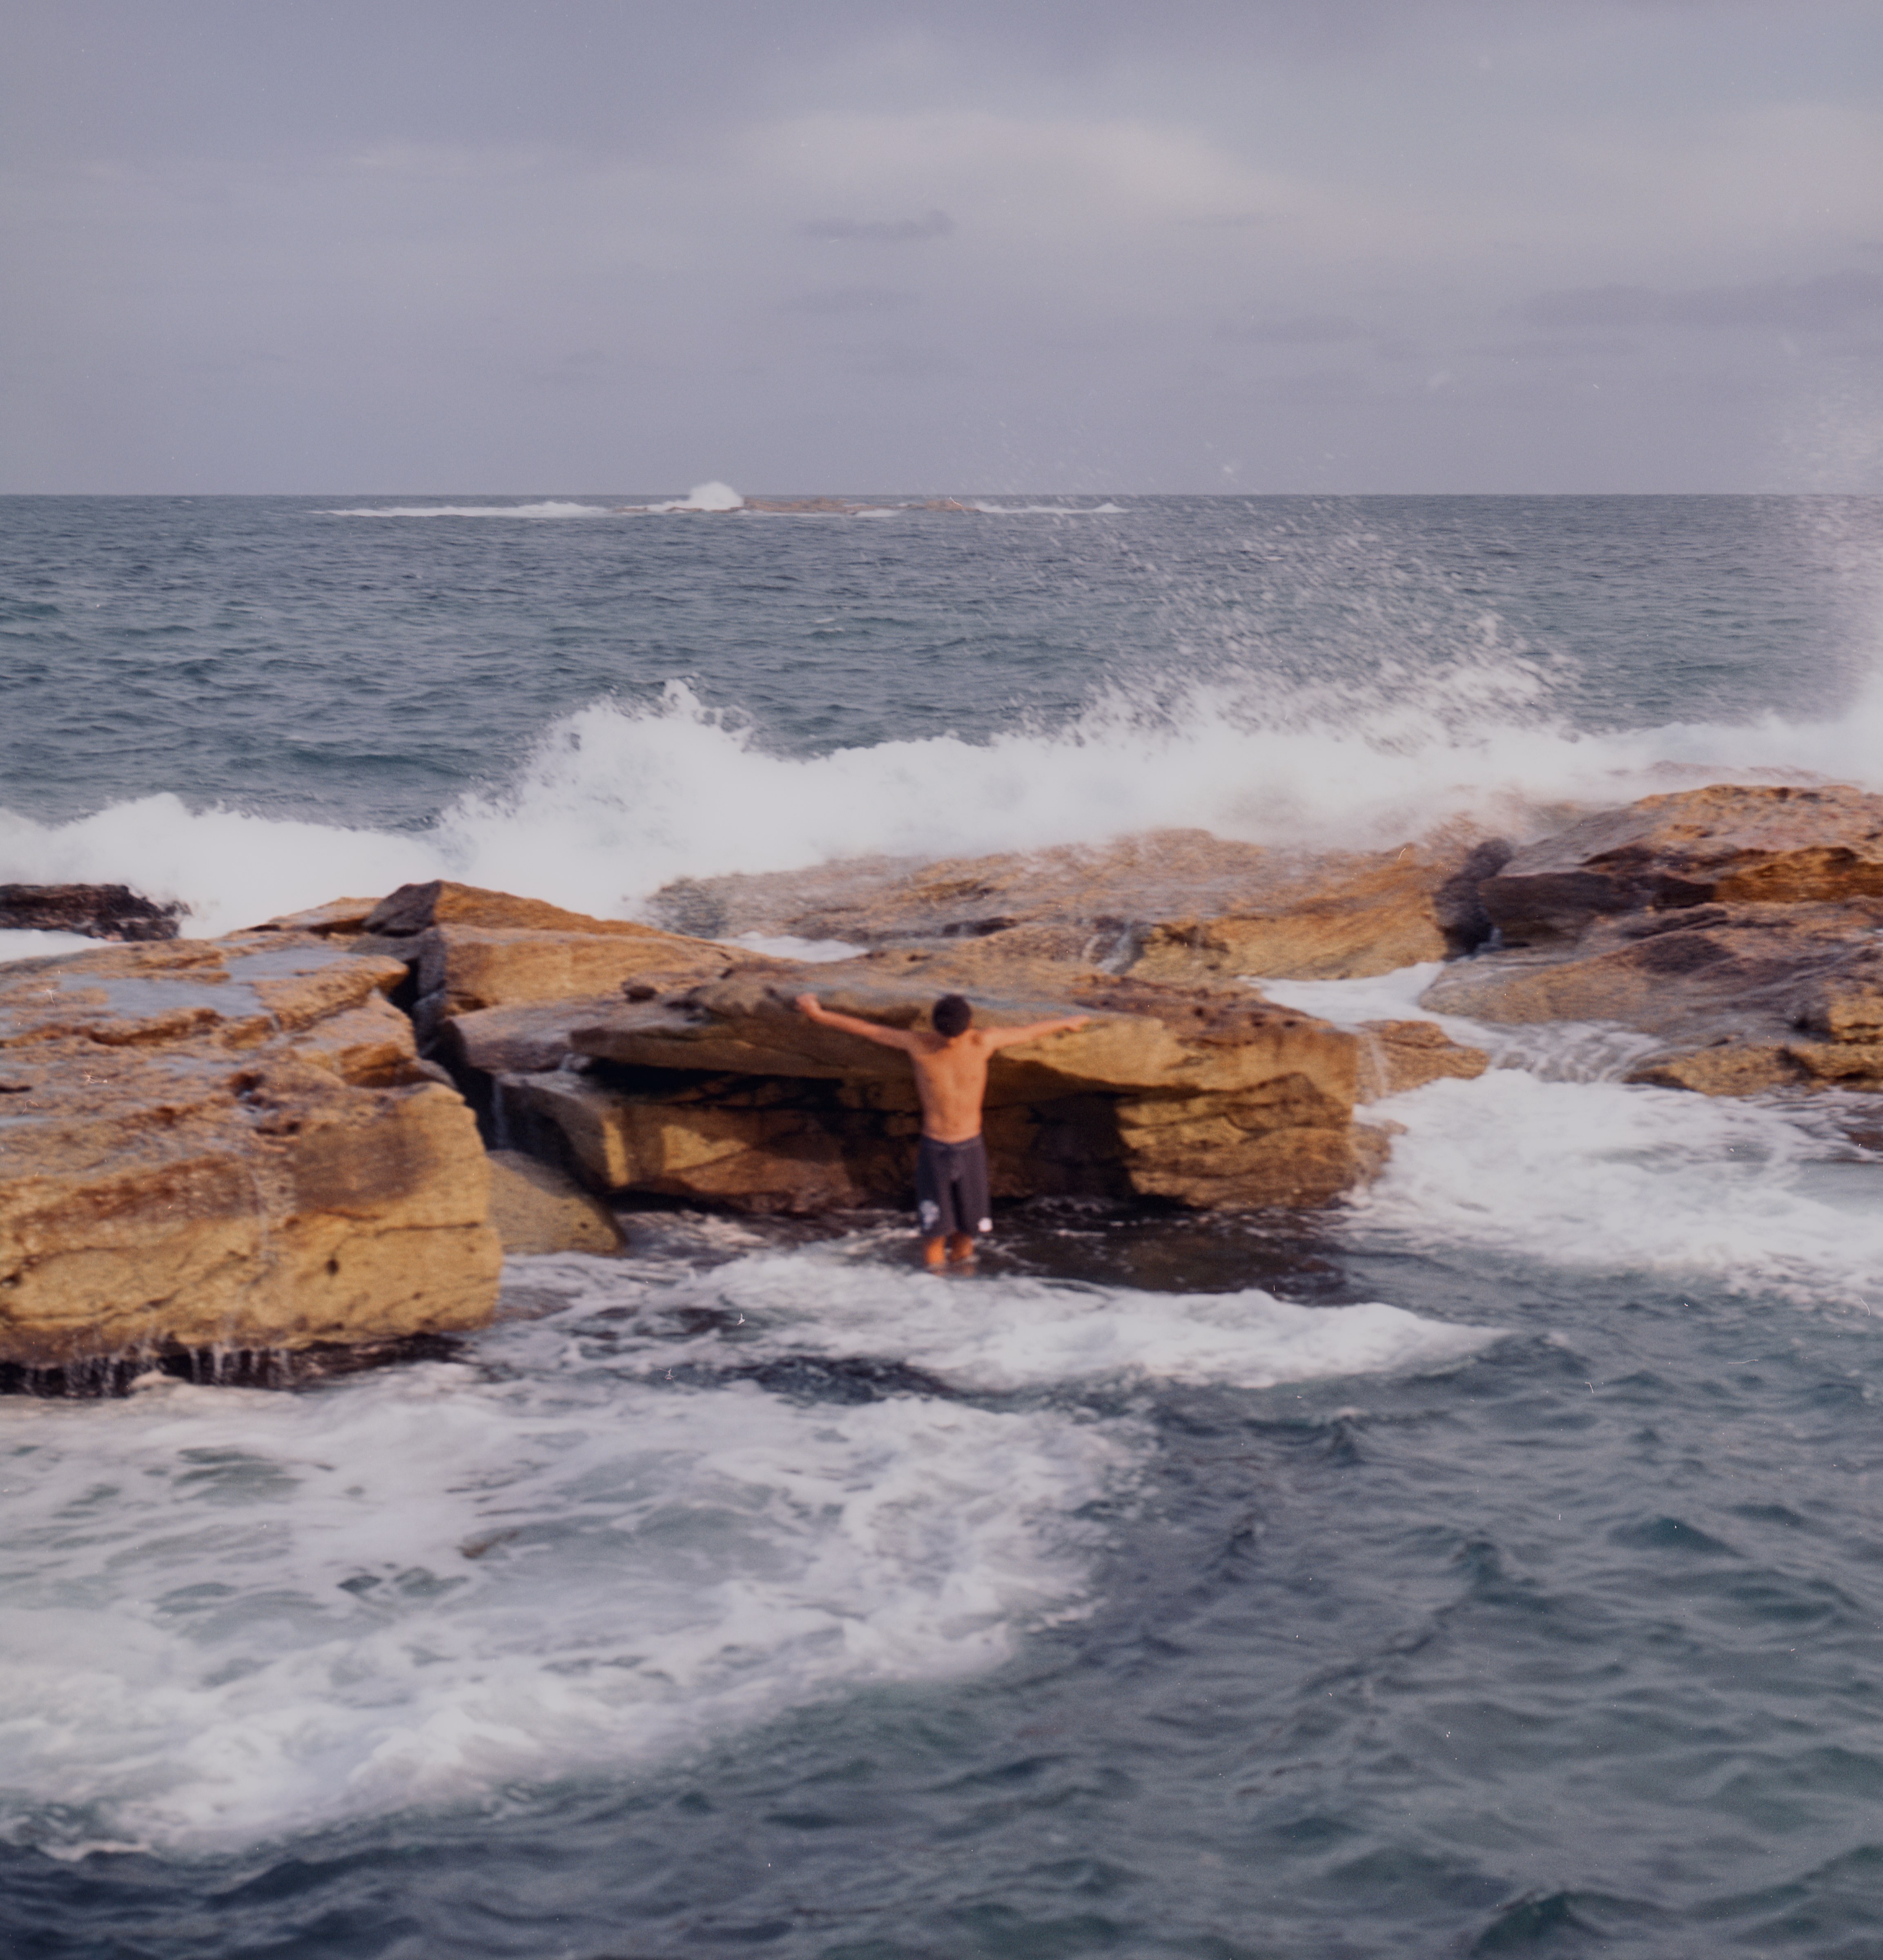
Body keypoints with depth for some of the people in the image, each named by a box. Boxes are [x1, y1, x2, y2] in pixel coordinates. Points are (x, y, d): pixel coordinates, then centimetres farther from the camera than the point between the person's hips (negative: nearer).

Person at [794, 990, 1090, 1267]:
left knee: (965, 1234, 4)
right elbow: (867, 1029, 2)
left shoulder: (984, 1042, -7)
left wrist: (1066, 1023, 26)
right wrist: (820, 1014, 12)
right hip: (933, 1152, -1)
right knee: (935, 1236, -1)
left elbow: (1029, 1032, 9)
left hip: (971, 1151, 1)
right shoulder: (916, 1043, -9)